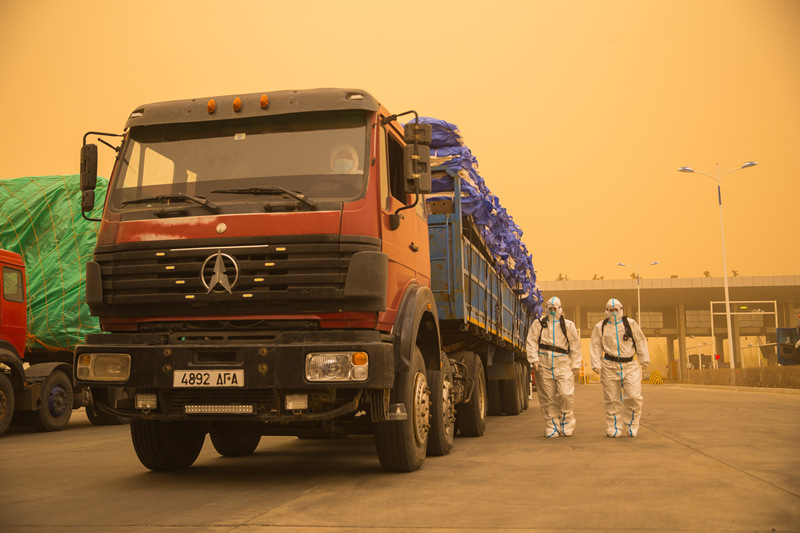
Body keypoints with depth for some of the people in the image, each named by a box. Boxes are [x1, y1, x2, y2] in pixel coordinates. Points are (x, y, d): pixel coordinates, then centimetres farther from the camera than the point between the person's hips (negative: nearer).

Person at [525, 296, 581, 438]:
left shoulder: (568, 325, 12)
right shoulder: (538, 324, 12)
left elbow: (575, 345, 12)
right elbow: (530, 342, 6)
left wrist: (576, 364, 7)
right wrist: (534, 359, -6)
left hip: (563, 365, -1)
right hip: (544, 366, 1)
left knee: (565, 394, -14)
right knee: (547, 398, 1)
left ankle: (566, 420, 11)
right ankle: (552, 426, 12)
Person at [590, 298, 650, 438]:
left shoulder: (630, 323, 6)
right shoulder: (600, 327, 7)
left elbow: (640, 341, 10)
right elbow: (595, 346, 8)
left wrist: (644, 360, 6)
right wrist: (596, 364, 0)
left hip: (630, 365, 0)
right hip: (610, 366, 0)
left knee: (634, 396, -9)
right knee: (612, 400, 1)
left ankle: (631, 426, 8)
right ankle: (614, 429, 11)